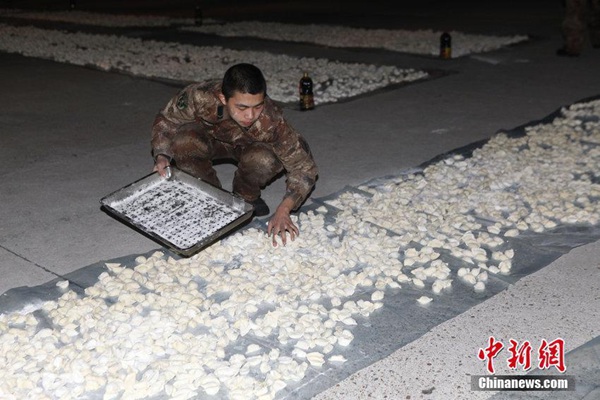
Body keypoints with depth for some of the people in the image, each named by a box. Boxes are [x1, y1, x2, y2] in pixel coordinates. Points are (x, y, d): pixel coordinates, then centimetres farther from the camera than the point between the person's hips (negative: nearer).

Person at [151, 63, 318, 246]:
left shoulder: (271, 121, -38)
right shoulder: (199, 97, -36)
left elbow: (304, 167, -29)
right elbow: (166, 120, -14)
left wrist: (283, 210, -42)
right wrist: (162, 156, -30)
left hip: (248, 145, -1)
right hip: (211, 137, 1)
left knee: (263, 160, -35)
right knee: (183, 142, -31)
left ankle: (246, 197, 0)